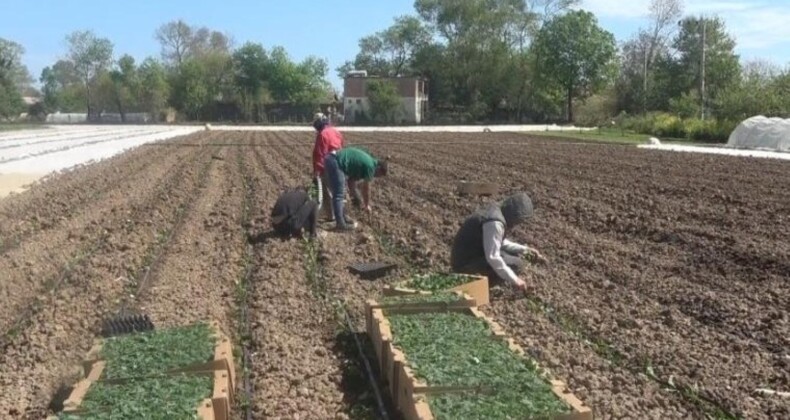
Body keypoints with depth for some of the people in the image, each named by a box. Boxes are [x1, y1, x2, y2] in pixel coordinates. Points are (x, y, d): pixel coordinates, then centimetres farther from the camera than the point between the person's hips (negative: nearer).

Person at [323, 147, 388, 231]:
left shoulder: (365, 161, 21)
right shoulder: (370, 166, -5)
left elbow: (352, 180, 28)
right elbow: (366, 188, 4)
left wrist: (356, 197, 34)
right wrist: (367, 205, 17)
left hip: (330, 159, 10)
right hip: (335, 162, -10)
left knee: (339, 194, 19)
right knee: (338, 195, -4)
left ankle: (342, 217, 27)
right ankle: (340, 223, 0)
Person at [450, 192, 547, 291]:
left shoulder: (497, 210, 6)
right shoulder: (495, 222, -25)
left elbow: (500, 243, 19)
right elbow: (492, 257, -30)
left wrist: (525, 250, 10)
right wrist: (514, 279, -25)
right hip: (467, 263, -10)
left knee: (516, 254, 16)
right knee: (516, 264, -17)